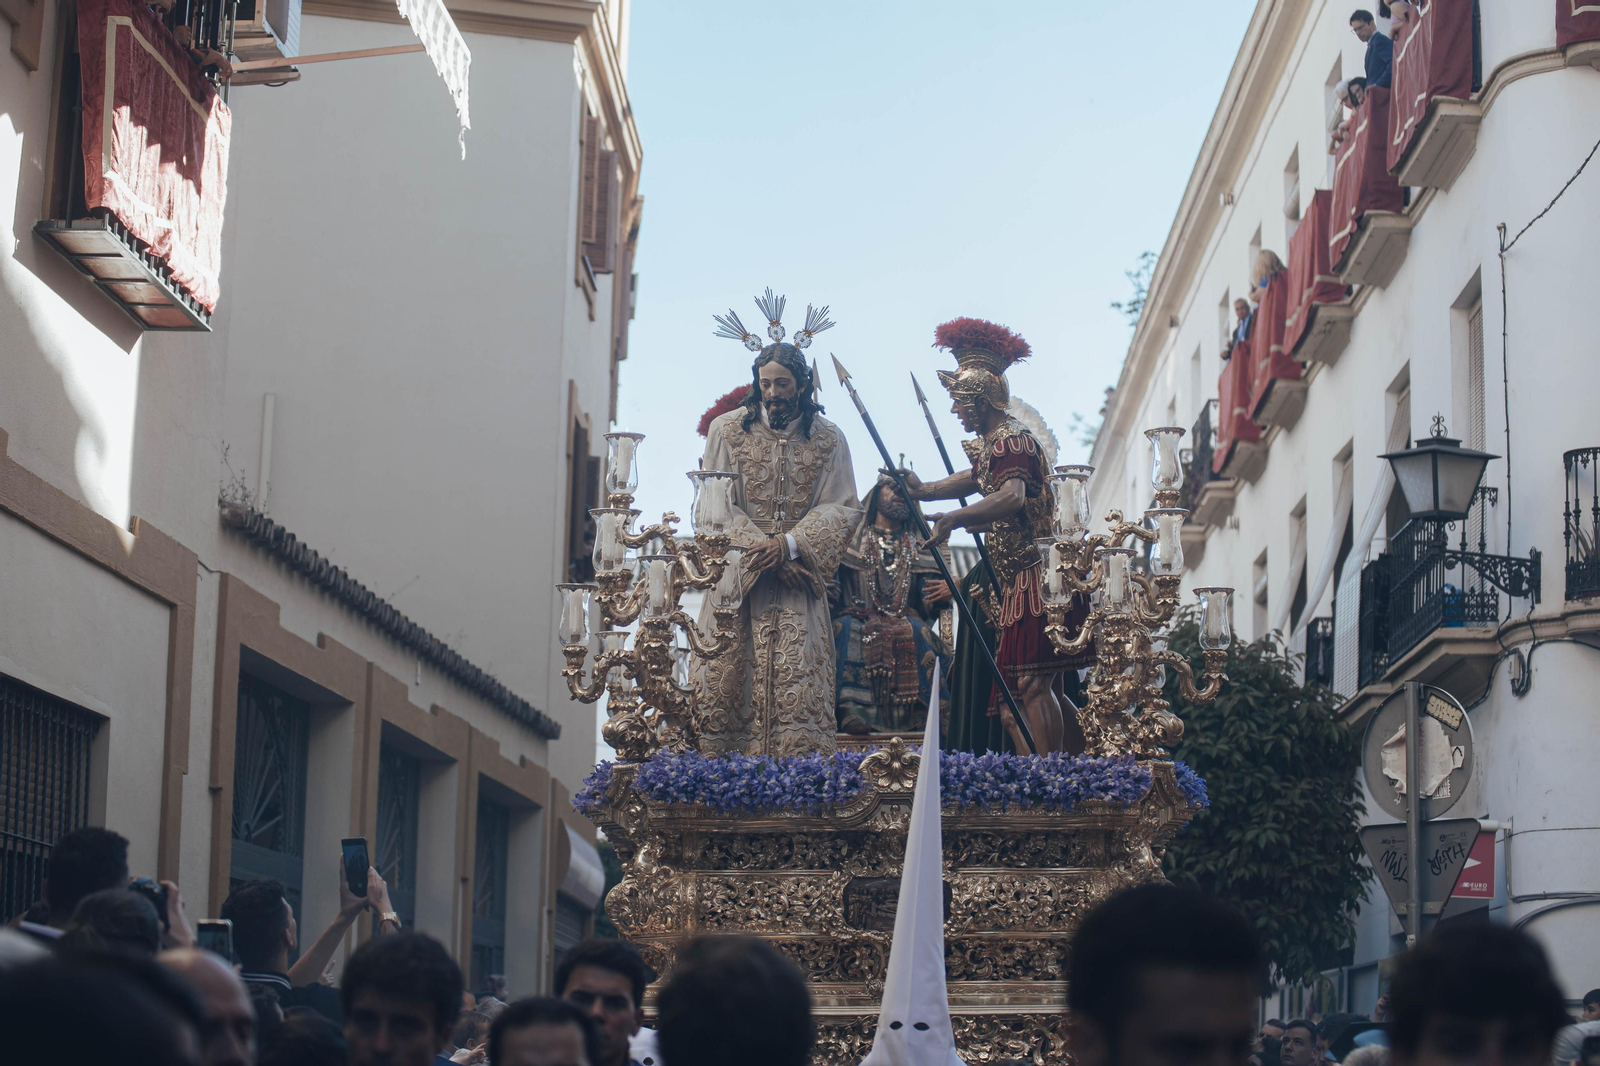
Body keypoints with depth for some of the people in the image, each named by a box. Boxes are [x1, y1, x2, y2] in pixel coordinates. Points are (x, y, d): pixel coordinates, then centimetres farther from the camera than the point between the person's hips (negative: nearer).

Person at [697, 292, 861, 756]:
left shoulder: (828, 439, 4)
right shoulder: (727, 430, 2)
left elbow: (840, 507, -1)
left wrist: (788, 544, -16)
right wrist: (763, 552, -13)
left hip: (799, 578, 0)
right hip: (739, 576, 0)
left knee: (796, 683, -9)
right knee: (728, 680, -6)